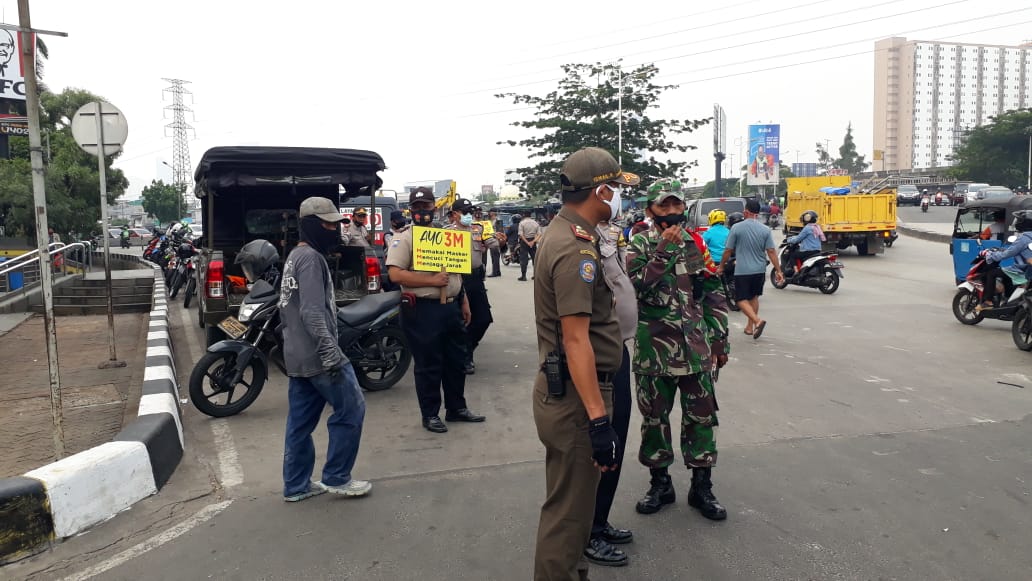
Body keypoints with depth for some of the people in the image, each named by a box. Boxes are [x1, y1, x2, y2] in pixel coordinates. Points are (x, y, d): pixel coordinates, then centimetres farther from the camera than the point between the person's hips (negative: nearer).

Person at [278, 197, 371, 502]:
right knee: (350, 410, 0)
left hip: (297, 356, 10)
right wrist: (331, 354, -27)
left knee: (300, 420, 13)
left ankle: (296, 485, 21)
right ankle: (336, 477, 8)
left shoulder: (295, 256, 17)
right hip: (317, 355, -10)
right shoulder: (311, 258, -15)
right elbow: (313, 313, -24)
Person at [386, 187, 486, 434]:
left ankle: (457, 408, 29)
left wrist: (464, 301, 14)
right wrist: (432, 280, -21)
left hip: (451, 307, 7)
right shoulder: (403, 238, -7)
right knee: (428, 366, 2)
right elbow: (395, 274, -19)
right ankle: (430, 414, 16)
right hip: (423, 310, -7)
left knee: (456, 361, 14)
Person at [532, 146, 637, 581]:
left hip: (560, 389, 11)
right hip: (574, 397, -11)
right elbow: (576, 339, -26)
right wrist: (598, 419, -27)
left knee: (570, 501, 23)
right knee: (568, 511, 2)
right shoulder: (575, 249, -21)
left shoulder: (561, 233, 9)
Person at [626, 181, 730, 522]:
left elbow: (715, 296, 9)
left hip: (697, 348, 2)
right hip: (654, 348, -2)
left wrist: (720, 341, 7)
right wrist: (664, 250, -21)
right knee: (654, 417, 10)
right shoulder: (639, 245, -1)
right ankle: (660, 484, 27)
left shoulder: (696, 244, 7)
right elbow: (636, 287, -17)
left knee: (701, 416, 7)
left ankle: (702, 487, 22)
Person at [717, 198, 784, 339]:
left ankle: (757, 321, -21)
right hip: (759, 270, 4)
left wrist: (721, 266, 9)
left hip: (742, 270, -4)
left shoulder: (736, 228, -8)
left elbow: (728, 250, -4)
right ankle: (750, 326, 26)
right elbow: (771, 252, -3)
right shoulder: (765, 230, -1)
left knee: (741, 299, 1)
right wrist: (778, 271, 1)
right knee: (754, 297, 19)